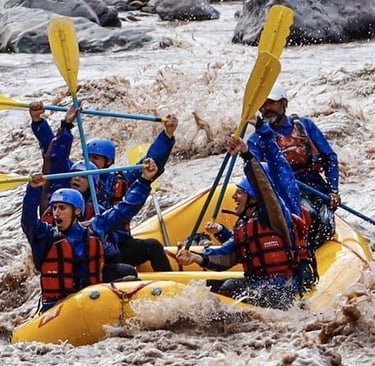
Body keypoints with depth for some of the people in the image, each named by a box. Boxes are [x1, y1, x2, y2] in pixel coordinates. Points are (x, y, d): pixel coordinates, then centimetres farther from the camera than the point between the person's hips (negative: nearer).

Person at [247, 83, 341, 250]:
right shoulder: (256, 139, 12)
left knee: (326, 226, -26)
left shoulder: (304, 125, 14)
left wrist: (333, 191, 1)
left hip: (316, 186, 2)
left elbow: (329, 157, 13)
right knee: (308, 214, -35)